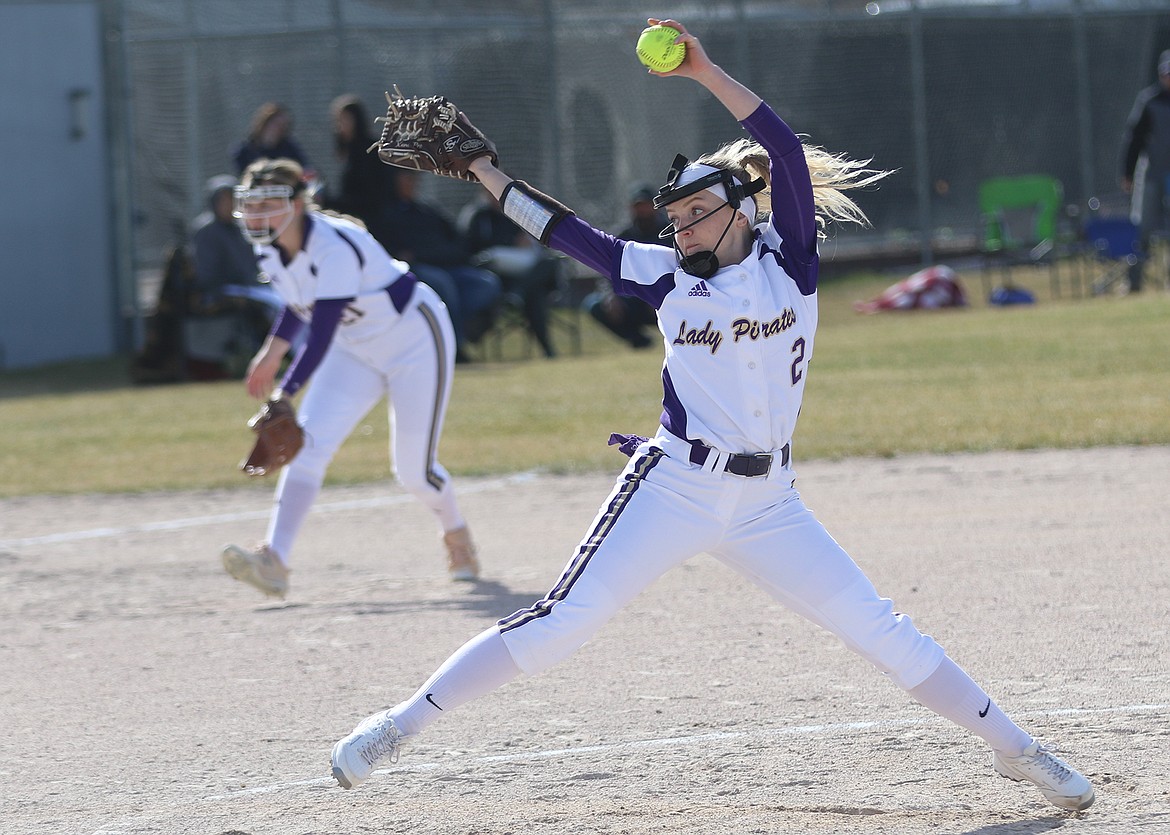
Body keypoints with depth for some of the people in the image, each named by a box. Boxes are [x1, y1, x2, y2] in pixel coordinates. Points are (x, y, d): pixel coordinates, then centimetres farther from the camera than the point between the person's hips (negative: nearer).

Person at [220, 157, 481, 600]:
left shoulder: (333, 248, -35)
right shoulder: (270, 248, -9)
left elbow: (321, 338, -39)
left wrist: (283, 396, -46)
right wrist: (275, 348, 8)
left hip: (416, 341, -7)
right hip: (356, 349, 7)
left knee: (414, 470, -4)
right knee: (308, 442, -14)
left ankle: (457, 535, 29)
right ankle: (274, 560, -24)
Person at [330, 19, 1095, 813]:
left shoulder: (788, 260, 1)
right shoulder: (666, 275, 6)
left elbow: (789, 155, -12)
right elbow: (567, 232, 10)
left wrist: (707, 73, -18)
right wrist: (480, 169, 9)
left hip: (767, 501, 0)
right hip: (674, 486, 0)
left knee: (878, 630, 0)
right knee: (560, 623, -9)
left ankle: (1014, 747, 11)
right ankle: (401, 724, -5)